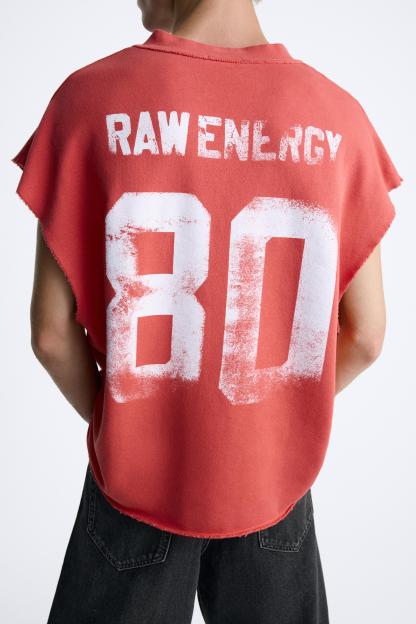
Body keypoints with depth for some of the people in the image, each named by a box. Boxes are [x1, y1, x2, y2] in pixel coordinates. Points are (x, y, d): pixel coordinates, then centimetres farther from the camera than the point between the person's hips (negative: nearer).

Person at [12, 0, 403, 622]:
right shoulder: (338, 115, -12)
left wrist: (113, 426, 5)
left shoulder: (91, 98, -17)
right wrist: (274, 421, 9)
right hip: (276, 480, 2)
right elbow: (364, 335, -7)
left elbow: (52, 331, -13)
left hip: (138, 479, -1)